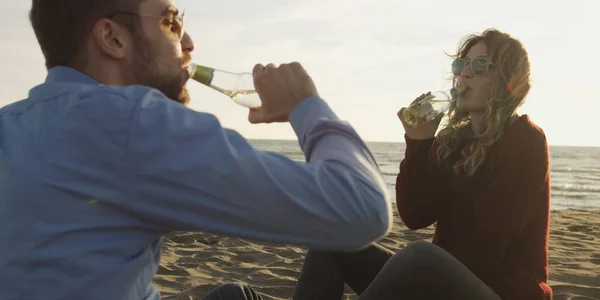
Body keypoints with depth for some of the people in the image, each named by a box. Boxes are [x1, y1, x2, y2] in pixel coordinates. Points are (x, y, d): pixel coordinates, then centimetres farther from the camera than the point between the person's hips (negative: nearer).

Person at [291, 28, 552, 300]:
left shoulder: (525, 142, -7)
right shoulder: (452, 139, 11)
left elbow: (488, 244, -16)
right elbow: (415, 216, -2)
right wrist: (418, 143, -9)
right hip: (449, 278, 7)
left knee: (421, 257, -38)